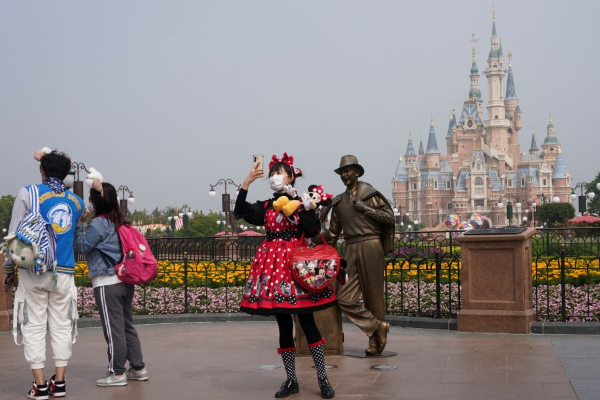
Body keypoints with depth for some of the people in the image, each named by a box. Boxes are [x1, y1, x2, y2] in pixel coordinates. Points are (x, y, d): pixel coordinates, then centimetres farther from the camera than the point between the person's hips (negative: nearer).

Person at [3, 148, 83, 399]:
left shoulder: (28, 193, -2)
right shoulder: (76, 201, 10)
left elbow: (14, 236, -4)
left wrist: (8, 269, 5)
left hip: (34, 271, -3)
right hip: (64, 274, 3)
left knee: (34, 327, 3)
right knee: (61, 327, 8)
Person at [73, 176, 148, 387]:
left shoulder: (99, 223, -12)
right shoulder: (120, 221, 10)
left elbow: (82, 246, -7)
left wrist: (79, 224, 1)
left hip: (107, 284, -8)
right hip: (125, 281, 8)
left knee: (113, 329, -1)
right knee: (126, 325, 14)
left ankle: (117, 373, 7)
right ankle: (138, 368, 18)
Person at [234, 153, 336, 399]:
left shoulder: (301, 203, 4)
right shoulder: (265, 206, 12)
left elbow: (312, 232, -8)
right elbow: (240, 212, -5)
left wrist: (299, 209, -12)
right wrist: (247, 182, -11)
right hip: (273, 264, 3)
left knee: (307, 321, -4)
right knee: (283, 324, 6)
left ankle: (322, 379, 4)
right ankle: (291, 380, 14)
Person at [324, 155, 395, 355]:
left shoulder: (370, 194, 3)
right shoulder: (339, 201, 16)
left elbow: (390, 217, -1)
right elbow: (333, 231, 21)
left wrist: (366, 209, -9)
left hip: (370, 246, -5)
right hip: (351, 249, 5)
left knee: (373, 294, 2)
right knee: (344, 297, -6)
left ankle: (376, 341, 13)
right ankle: (378, 327, 5)